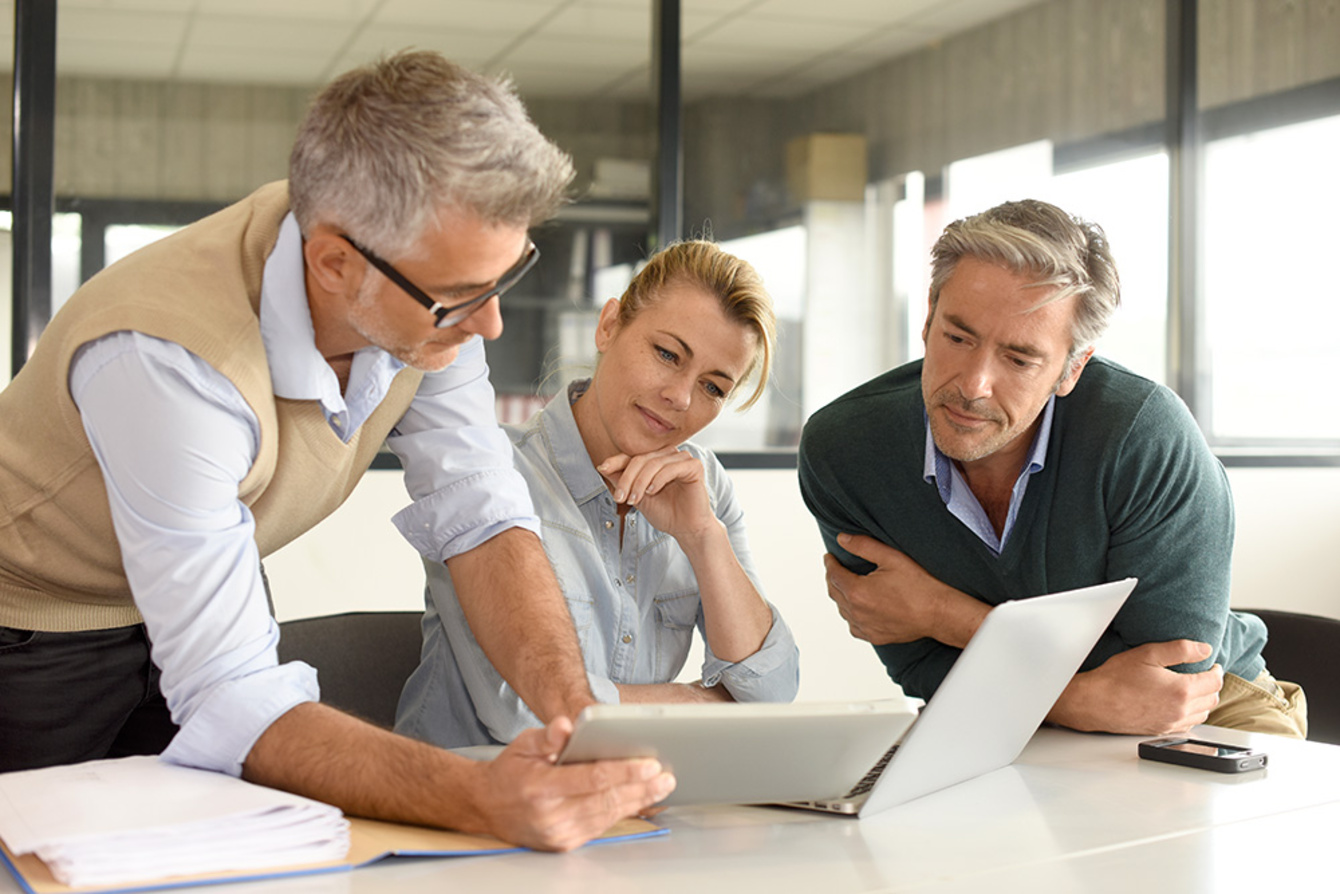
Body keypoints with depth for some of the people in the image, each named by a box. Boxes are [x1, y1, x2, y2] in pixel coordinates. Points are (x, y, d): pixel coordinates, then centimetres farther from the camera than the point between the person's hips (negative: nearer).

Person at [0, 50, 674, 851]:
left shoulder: (431, 281, -20)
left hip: (214, 588, 5)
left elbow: (480, 513, -15)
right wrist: (482, 800, -52)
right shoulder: (170, 359, -39)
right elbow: (226, 700, -40)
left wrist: (576, 711, -31)